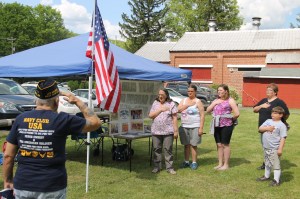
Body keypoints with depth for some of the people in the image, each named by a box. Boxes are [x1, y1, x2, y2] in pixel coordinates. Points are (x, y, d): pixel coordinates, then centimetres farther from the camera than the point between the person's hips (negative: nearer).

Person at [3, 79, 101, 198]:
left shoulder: (20, 119, -1)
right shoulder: (62, 120, -10)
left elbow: (8, 155, 2)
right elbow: (96, 122, 2)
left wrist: (7, 180, 15)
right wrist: (77, 101, 10)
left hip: (23, 185, 3)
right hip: (52, 188, -3)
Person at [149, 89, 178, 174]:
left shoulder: (171, 104, 0)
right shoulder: (155, 103, 10)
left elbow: (174, 118, -2)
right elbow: (150, 115, 1)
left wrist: (176, 131, -7)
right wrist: (160, 110, -10)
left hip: (168, 131, -3)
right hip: (156, 131, 3)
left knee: (168, 149, 0)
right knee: (156, 149, 7)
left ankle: (169, 167, 7)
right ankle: (157, 167, 17)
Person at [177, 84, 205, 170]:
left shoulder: (198, 102, -1)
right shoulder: (184, 100, 13)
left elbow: (202, 115, -6)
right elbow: (179, 109, -1)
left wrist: (201, 128, -13)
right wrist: (188, 105, -11)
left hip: (194, 127, -4)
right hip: (184, 126, 4)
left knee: (193, 145, -2)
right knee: (186, 145, 9)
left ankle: (194, 162, 7)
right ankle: (186, 161, 19)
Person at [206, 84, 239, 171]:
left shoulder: (230, 100, -5)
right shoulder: (216, 100, 16)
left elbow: (237, 113, -13)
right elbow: (208, 110, 9)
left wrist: (231, 119, 2)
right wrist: (214, 103, -2)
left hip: (226, 125, -6)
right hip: (217, 125, 6)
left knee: (225, 144, 0)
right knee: (219, 145, 10)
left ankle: (226, 164, 9)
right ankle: (220, 164, 19)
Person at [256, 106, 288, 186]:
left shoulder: (281, 125, -11)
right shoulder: (268, 121, 7)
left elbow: (283, 138, -15)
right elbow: (260, 129, 5)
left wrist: (280, 149, -19)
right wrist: (267, 128, -14)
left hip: (274, 149, -7)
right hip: (266, 147, 7)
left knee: (276, 164, -1)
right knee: (267, 163, 23)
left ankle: (276, 180, 6)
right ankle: (266, 176, 38)